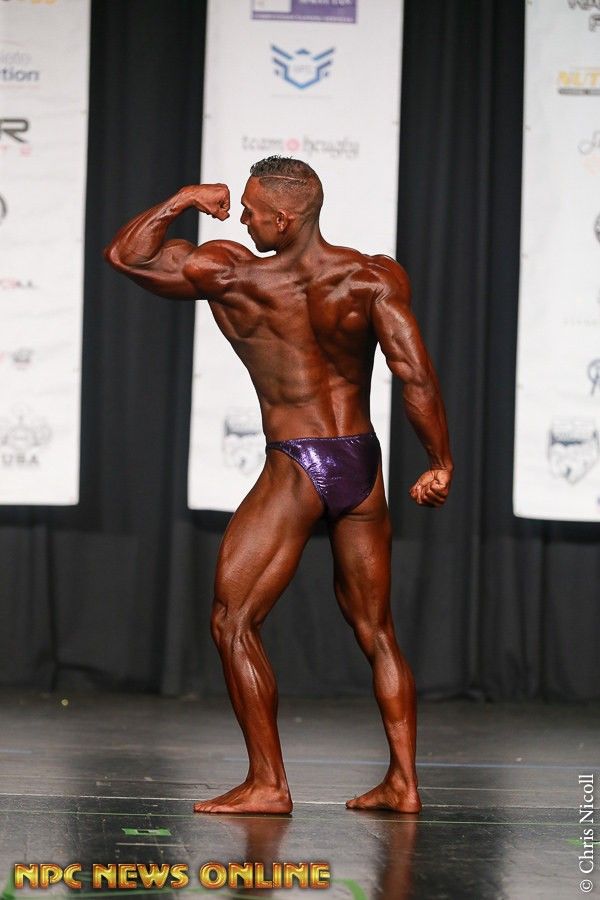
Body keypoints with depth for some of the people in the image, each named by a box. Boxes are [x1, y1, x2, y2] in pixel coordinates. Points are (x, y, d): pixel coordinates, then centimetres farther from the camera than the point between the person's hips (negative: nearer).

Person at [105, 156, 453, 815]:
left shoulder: (230, 275, -8)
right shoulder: (374, 278, -4)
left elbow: (124, 254, 1)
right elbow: (416, 376, -11)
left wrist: (184, 200, 11)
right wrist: (441, 465, -3)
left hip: (295, 470, -4)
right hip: (363, 465, 4)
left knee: (233, 622, 3)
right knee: (375, 630, 16)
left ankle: (267, 784, -3)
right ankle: (403, 781, 14)